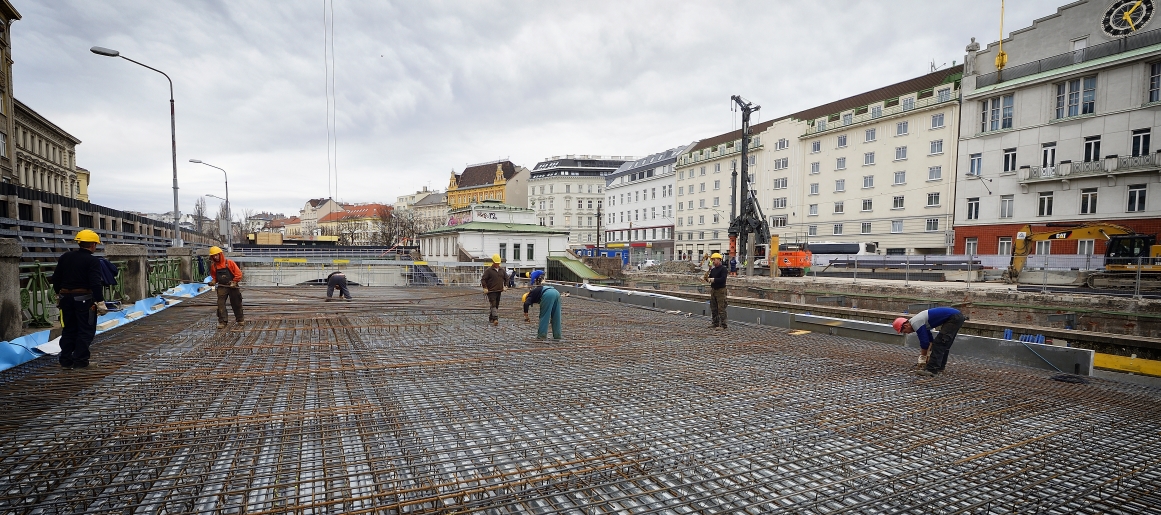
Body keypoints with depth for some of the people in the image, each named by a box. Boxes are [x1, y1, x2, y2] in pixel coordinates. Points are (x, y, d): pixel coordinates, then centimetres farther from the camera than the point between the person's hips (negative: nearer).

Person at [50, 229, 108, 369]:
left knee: (68, 330, 15)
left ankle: (66, 360, 18)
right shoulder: (93, 261, -12)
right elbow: (95, 284, -18)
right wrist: (100, 302, -15)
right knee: (85, 331, 3)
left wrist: (59, 295, 26)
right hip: (84, 299, -6)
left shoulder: (65, 257, 8)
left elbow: (56, 279, 14)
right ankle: (80, 360, 2)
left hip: (65, 298, 6)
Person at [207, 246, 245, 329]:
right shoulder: (213, 265, 3)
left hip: (232, 286, -2)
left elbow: (238, 273, -7)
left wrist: (234, 282, -13)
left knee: (236, 304, 9)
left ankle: (240, 319, 24)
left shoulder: (229, 262, -8)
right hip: (222, 287, 2)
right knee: (220, 303, -10)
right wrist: (213, 281, -3)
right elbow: (214, 276, 17)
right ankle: (222, 321, -6)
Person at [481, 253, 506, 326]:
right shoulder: (488, 270, -5)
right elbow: (483, 279, -7)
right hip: (491, 291, -6)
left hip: (499, 291, 6)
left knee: (496, 305, 10)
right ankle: (495, 319, -24)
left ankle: (491, 318, 23)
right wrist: (485, 288, -16)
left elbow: (506, 278, 22)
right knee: (493, 304, -15)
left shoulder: (501, 270, 11)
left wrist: (505, 286, 9)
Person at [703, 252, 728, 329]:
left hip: (720, 290, -8)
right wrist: (705, 278, -7)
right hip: (713, 290, 8)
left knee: (721, 308, -7)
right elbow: (709, 278, 14)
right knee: (713, 308, 13)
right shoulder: (713, 270, 14)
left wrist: (713, 279, -23)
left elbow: (723, 279, -21)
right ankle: (715, 323, 24)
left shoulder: (723, 269, -10)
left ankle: (723, 324, -4)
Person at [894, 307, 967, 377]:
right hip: (957, 316, 10)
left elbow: (924, 342, -10)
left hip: (954, 318, -10)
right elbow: (929, 339, 25)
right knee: (944, 344, 17)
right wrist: (928, 355, 25)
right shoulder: (917, 320, 15)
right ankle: (939, 366, 22)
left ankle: (931, 369, -13)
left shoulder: (915, 323, -15)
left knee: (939, 343, -11)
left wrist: (923, 358, 4)